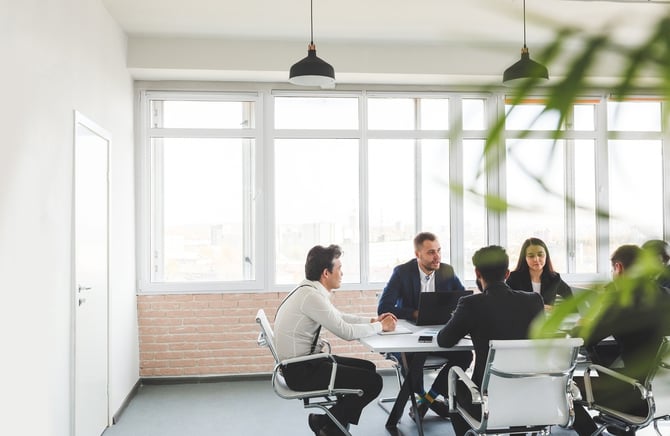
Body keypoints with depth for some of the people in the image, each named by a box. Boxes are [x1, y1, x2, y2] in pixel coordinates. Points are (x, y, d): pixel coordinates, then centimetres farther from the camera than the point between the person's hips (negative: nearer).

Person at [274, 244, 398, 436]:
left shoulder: (310, 290, 7)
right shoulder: (311, 296, -23)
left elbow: (339, 317, 21)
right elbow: (346, 332, -22)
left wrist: (372, 320, 10)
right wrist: (380, 326, -7)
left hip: (304, 362, 10)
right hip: (301, 371, -10)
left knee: (368, 368, 15)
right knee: (372, 381, -8)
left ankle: (329, 420, 18)